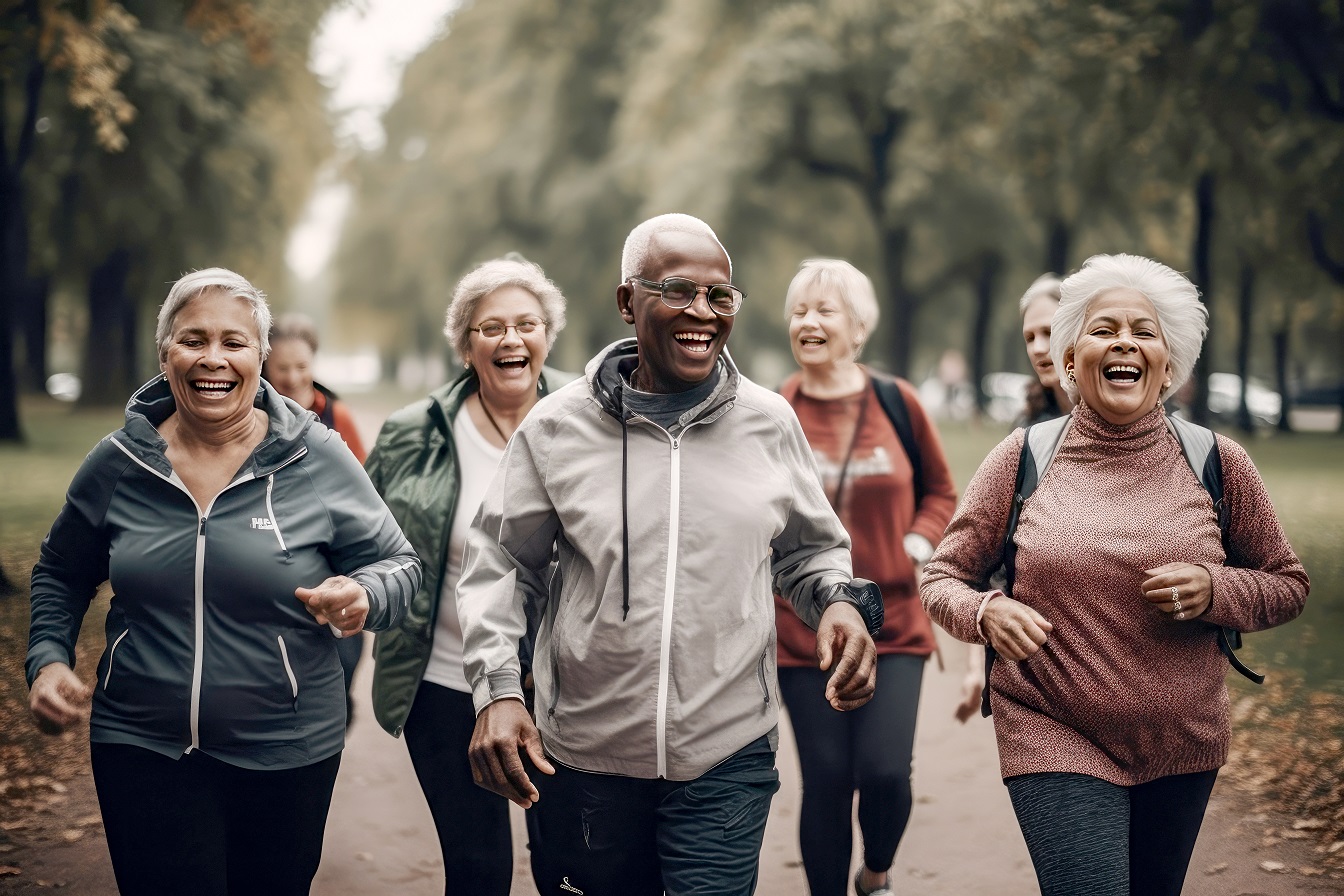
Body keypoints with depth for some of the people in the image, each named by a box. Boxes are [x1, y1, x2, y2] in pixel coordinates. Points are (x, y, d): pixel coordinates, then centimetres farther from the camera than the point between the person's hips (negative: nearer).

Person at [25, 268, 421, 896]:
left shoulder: (317, 459, -6)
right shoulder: (116, 464, 1)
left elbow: (397, 563, 1)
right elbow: (61, 574, 16)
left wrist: (363, 597, -22)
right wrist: (48, 659, -1)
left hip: (287, 753, 0)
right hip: (140, 747, 1)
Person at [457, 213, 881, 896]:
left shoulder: (770, 423, 1)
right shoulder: (558, 427, -3)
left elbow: (808, 551, 14)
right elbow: (500, 563, 4)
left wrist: (840, 601, -8)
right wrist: (497, 688, -9)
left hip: (726, 760, 0)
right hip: (581, 756, 0)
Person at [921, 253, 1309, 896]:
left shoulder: (1218, 465, 0)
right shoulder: (1021, 460, -2)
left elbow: (1287, 584, 9)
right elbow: (942, 579, 4)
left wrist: (1214, 590, -12)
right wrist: (986, 612, -19)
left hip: (1183, 748, 3)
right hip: (1055, 740, -2)